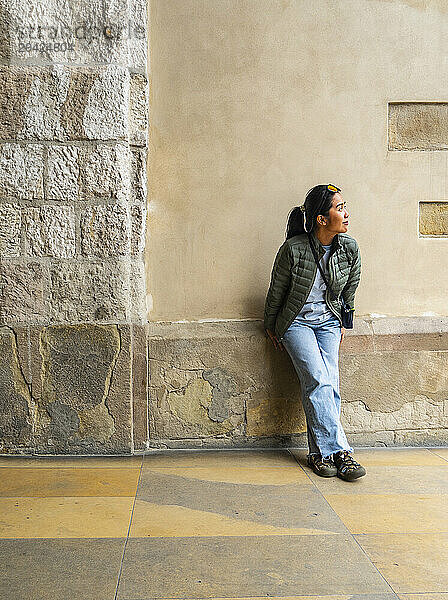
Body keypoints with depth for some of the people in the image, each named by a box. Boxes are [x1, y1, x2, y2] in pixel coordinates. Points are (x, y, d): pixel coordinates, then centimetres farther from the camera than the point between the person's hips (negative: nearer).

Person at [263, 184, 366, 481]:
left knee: (328, 384, -9)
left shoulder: (350, 248, -8)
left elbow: (350, 289, 9)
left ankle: (320, 452, 0)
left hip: (329, 321, 4)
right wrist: (271, 327, 5)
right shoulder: (294, 249, -20)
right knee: (318, 381, -17)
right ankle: (339, 449, -12)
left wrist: (342, 323, 17)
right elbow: (276, 291, -6)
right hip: (296, 321, -3)